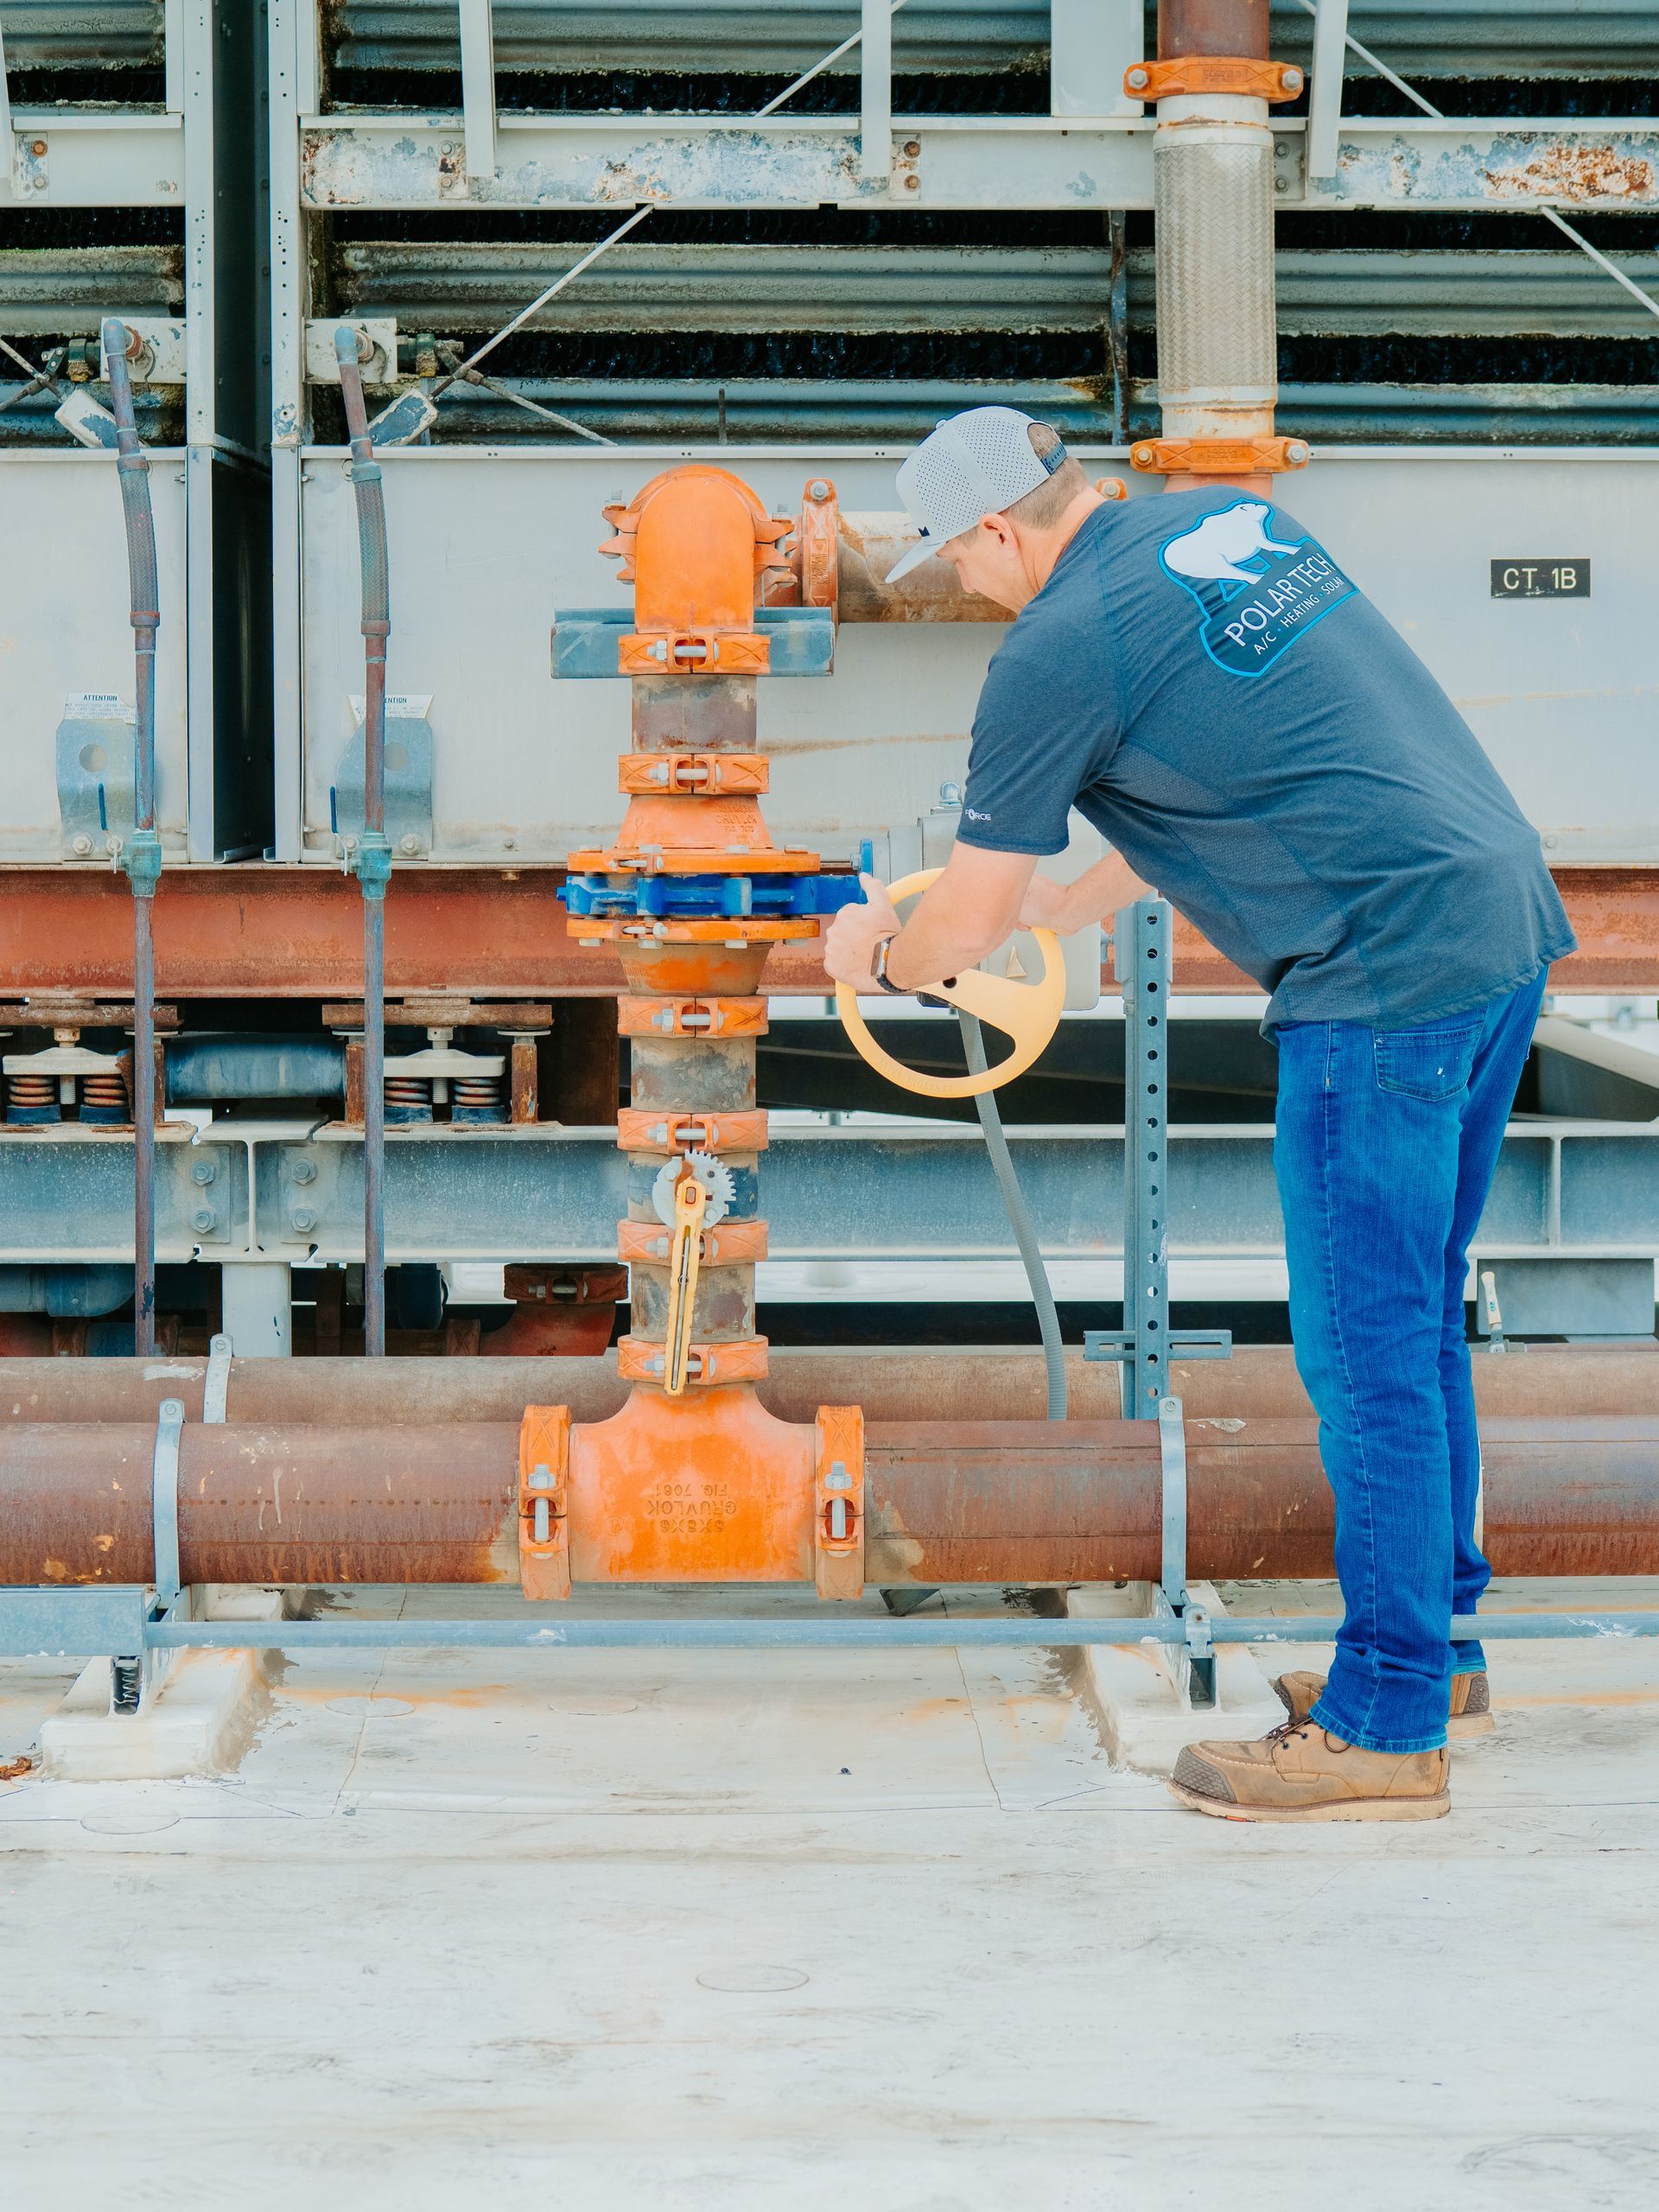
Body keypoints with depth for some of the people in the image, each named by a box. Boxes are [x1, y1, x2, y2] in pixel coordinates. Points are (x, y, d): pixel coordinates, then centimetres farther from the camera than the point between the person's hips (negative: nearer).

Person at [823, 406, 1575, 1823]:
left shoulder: (1056, 654, -10)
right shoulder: (1234, 524, 15)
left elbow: (965, 928, -2)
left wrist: (876, 955, 20)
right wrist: (1084, 901, 34)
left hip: (1390, 982, -9)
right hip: (1508, 923, 9)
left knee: (1367, 1349, -3)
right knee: (1415, 1316, 19)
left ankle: (1390, 1726, 1)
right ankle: (1436, 1639, 29)